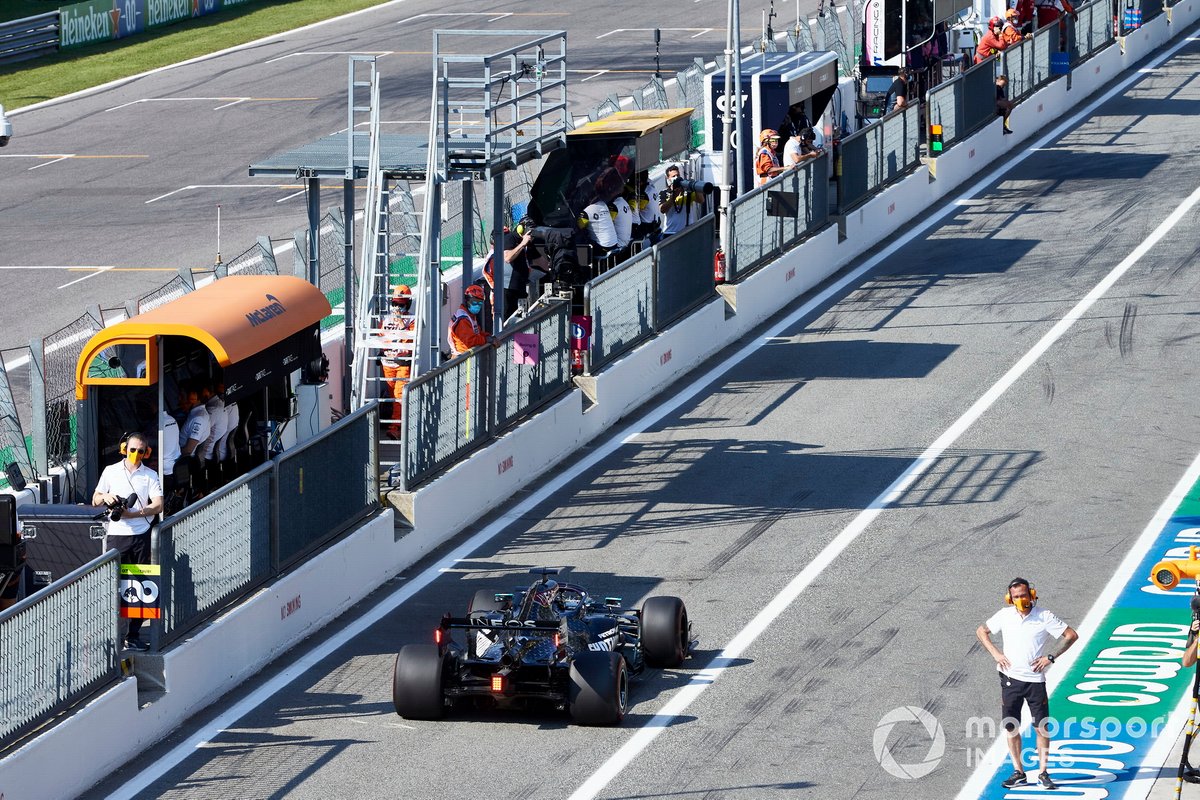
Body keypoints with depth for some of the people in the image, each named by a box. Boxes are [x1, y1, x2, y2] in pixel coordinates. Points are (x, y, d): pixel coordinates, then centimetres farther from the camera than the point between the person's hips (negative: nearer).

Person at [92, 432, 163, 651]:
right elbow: (95, 500, 15)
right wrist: (105, 497, -8)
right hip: (116, 535, 0)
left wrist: (132, 513, -13)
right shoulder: (111, 471, 11)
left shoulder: (150, 475, 7)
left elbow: (158, 505, -2)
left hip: (141, 536, 0)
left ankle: (133, 635, 6)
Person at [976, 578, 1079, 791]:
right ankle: (1018, 772, 15)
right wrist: (995, 653, 1)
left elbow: (1071, 635, -2)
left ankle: (1042, 773, 7)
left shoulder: (1044, 617, -6)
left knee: (1042, 727, -2)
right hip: (1010, 678, 2)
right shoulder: (1005, 615, 2)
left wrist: (1050, 657, -9)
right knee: (1011, 727, 5)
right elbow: (981, 631, 16)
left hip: (1035, 679, -2)